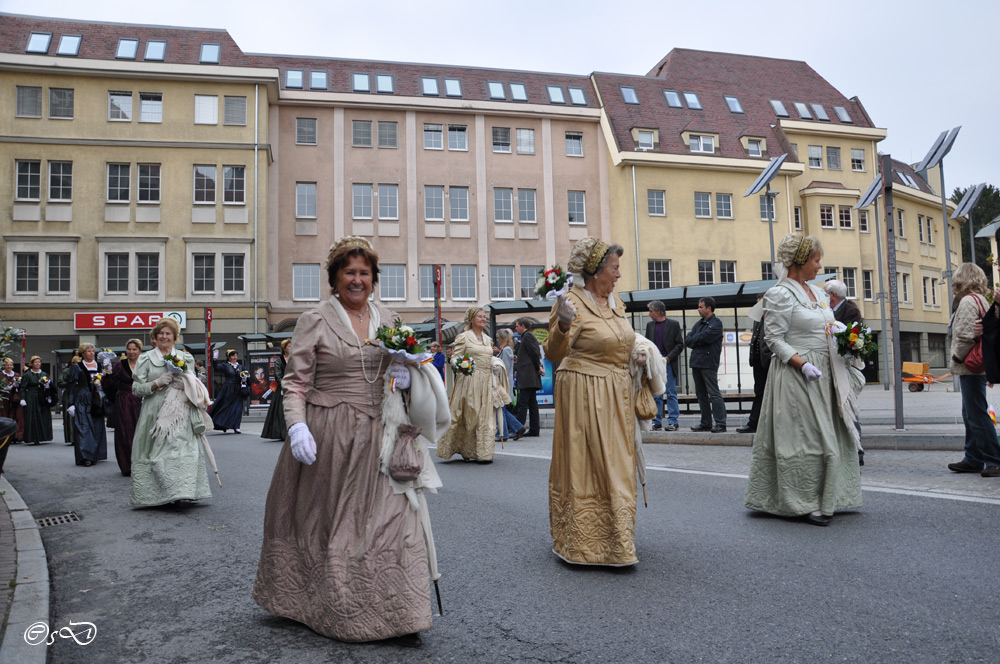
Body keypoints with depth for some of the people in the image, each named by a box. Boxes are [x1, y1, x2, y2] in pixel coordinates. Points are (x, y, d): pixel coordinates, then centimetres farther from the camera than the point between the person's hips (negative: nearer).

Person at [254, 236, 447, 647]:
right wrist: (297, 426, -18)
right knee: (324, 522, 9)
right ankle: (319, 608, 30)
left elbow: (408, 367, 22)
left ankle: (396, 615, 6)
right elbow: (295, 382, -4)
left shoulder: (389, 319, 10)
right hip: (328, 437, -3)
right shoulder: (315, 321, -2)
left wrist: (406, 377, -1)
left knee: (391, 517, -2)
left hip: (379, 436, 3)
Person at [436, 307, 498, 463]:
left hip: (486, 381, 6)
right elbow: (455, 357, -7)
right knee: (469, 414, -4)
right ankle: (467, 451, 7)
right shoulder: (464, 337, -2)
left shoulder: (488, 339, 17)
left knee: (485, 416, 3)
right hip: (469, 381, -6)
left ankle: (483, 453, 8)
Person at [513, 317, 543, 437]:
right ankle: (534, 430, 9)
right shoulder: (528, 336, 22)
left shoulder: (527, 336, -8)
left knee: (522, 403, -12)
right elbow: (536, 355, 23)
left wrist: (538, 368, -7)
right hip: (531, 378, 11)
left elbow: (535, 353, -15)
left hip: (527, 377, -11)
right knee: (532, 403, 8)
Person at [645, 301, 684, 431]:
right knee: (655, 395, 4)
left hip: (668, 363, -4)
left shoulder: (673, 324, 1)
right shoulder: (649, 325, 14)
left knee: (671, 394, -2)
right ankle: (656, 422, 9)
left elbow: (680, 344, -2)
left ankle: (673, 422, 2)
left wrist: (668, 358, -11)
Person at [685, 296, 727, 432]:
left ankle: (720, 423, -6)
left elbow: (705, 337, -17)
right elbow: (687, 340, 12)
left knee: (714, 394, -8)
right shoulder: (699, 324, 20)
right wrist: (698, 341, -5)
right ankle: (706, 423, 16)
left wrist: (694, 338, 2)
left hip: (708, 363, -8)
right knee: (701, 394, 10)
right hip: (696, 363, 8)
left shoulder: (716, 323, -3)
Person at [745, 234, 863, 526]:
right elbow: (774, 338, -14)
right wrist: (803, 364, -21)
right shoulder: (781, 294, -11)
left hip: (824, 374, 9)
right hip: (795, 374, -9)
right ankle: (805, 503, 5)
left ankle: (825, 500, 23)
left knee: (829, 435, 12)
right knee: (805, 438, -6)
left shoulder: (818, 292, 15)